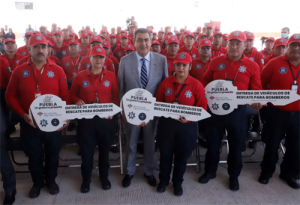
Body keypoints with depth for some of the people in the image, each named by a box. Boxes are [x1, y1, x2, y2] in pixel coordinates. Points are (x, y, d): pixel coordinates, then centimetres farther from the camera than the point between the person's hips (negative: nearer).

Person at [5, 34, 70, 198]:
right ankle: (37, 182, 38)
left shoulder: (57, 70, -1)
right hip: (29, 123, 1)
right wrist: (23, 114, -8)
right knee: (34, 155, 14)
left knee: (52, 153, 14)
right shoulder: (19, 71, 1)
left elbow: (65, 96, -2)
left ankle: (51, 180, 38)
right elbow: (10, 96, 3)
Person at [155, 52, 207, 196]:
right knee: (165, 153, 13)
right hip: (166, 124, 2)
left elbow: (202, 107, -7)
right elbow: (158, 102, 8)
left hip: (187, 126, -1)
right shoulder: (166, 83, 0)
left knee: (182, 155, 12)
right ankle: (163, 180, 36)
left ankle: (178, 182, 35)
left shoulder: (196, 85, -7)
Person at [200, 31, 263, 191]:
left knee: (236, 144, 11)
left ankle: (233, 176, 31)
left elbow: (256, 90, 1)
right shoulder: (216, 62, 2)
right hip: (216, 108, 1)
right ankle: (210, 171, 33)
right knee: (213, 142, 13)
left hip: (238, 111, -1)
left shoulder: (252, 66, -1)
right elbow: (205, 81, 11)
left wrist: (256, 101, -19)